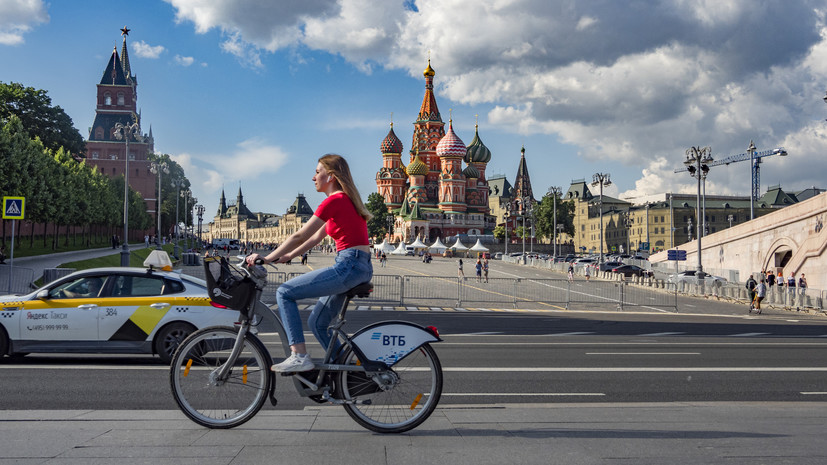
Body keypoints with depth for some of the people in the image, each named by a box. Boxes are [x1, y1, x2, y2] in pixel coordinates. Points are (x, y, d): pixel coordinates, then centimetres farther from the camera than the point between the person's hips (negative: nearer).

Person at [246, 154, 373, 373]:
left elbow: (299, 236, -11)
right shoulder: (346, 200, 20)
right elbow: (316, 238, 24)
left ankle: (299, 356, -9)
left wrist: (267, 258, -5)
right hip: (362, 268, 10)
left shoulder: (335, 201, -10)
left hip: (348, 266, -10)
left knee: (285, 293, -6)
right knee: (317, 322, 18)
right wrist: (288, 256, 23)